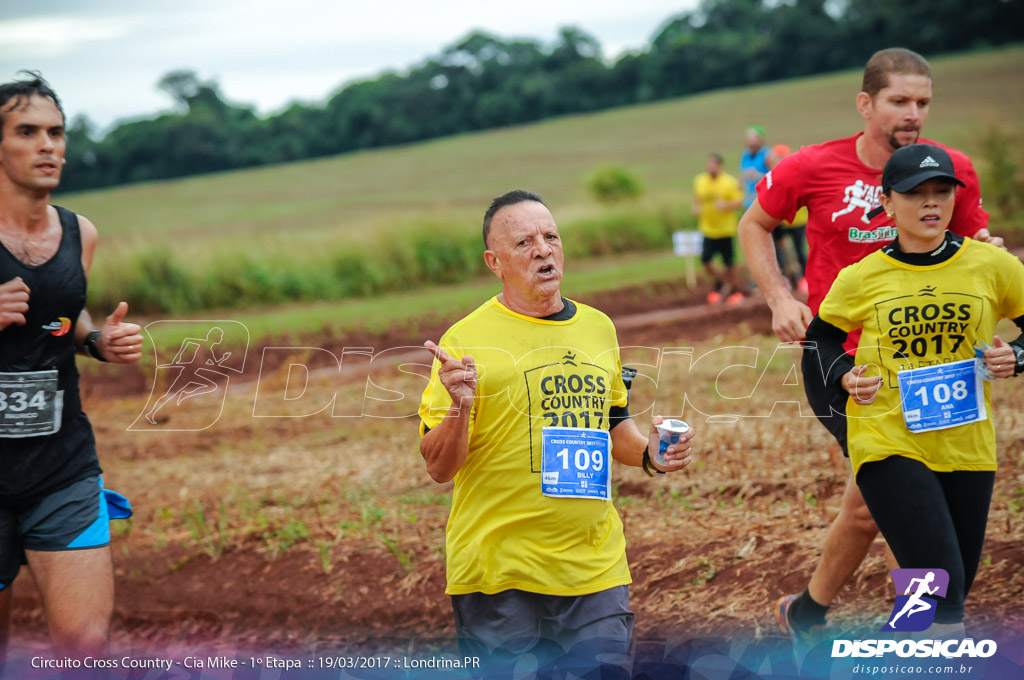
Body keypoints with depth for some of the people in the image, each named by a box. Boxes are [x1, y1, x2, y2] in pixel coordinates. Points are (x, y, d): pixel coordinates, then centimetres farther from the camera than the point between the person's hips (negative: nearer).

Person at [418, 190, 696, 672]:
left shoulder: (598, 329, 11)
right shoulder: (467, 340, -7)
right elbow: (438, 468, -8)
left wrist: (647, 453, 5)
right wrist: (460, 407, -26)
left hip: (595, 570, 5)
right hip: (500, 576, -4)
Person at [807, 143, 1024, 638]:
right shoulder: (861, 278, -2)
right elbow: (819, 338, 13)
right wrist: (844, 377, -6)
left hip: (968, 449, 3)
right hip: (889, 444, -3)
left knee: (952, 592, 12)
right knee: (941, 588, -15)